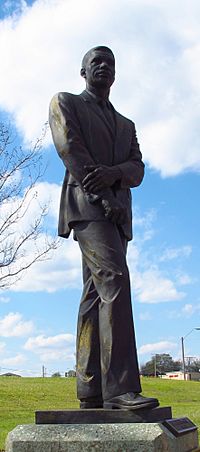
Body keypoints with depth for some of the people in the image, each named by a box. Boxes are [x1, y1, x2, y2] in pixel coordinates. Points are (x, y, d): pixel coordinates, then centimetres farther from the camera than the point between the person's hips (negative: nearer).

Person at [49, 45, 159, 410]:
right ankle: (120, 387, -31)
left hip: (117, 213, 6)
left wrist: (113, 173, -14)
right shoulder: (64, 103, 13)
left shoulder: (126, 125, 28)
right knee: (114, 280, -25)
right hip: (86, 203, -6)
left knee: (96, 297, 1)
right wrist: (105, 198, -14)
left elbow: (137, 170, 11)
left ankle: (90, 391, 0)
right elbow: (70, 150, -4)